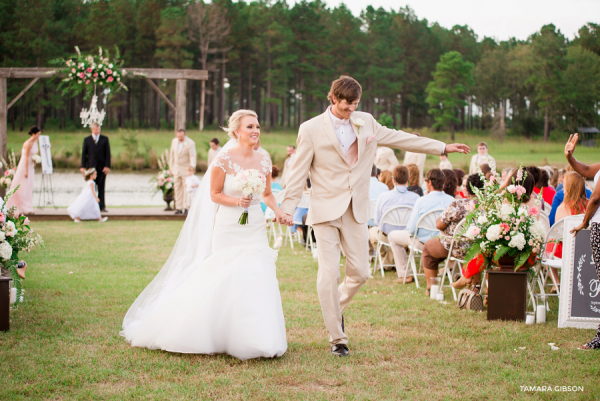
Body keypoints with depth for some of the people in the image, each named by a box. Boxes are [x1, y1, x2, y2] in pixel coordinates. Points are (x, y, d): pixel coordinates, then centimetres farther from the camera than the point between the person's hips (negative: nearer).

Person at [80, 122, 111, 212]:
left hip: (102, 167, 0)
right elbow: (84, 153, 6)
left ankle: (102, 206, 3)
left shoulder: (105, 139, 7)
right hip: (91, 167, 0)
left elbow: (108, 153, 3)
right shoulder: (87, 140, 7)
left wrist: (107, 166, -6)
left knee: (101, 187, 1)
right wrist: (83, 167, -3)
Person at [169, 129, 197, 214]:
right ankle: (178, 208, 8)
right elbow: (172, 155, 13)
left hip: (186, 169, -5)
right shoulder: (174, 141, 6)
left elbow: (193, 156, -19)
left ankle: (186, 207, -2)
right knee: (177, 188, 5)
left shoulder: (190, 143, -11)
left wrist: (193, 167, -34)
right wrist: (171, 168, 13)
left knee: (186, 189, -6)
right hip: (176, 169, 5)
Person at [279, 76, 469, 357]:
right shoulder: (311, 129, -4)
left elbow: (400, 138, 17)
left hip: (357, 211, 4)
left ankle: (335, 306, 34)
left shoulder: (366, 123, 9)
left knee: (360, 272, 3)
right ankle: (337, 338, 3)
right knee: (329, 273, -8)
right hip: (326, 211, -4)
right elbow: (299, 172, -2)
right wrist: (287, 208, -8)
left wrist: (443, 148, 18)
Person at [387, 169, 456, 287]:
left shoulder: (422, 201, -21)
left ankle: (405, 275, 19)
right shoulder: (452, 200, -11)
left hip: (423, 242, -5)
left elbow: (411, 229, -17)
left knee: (393, 236, 19)